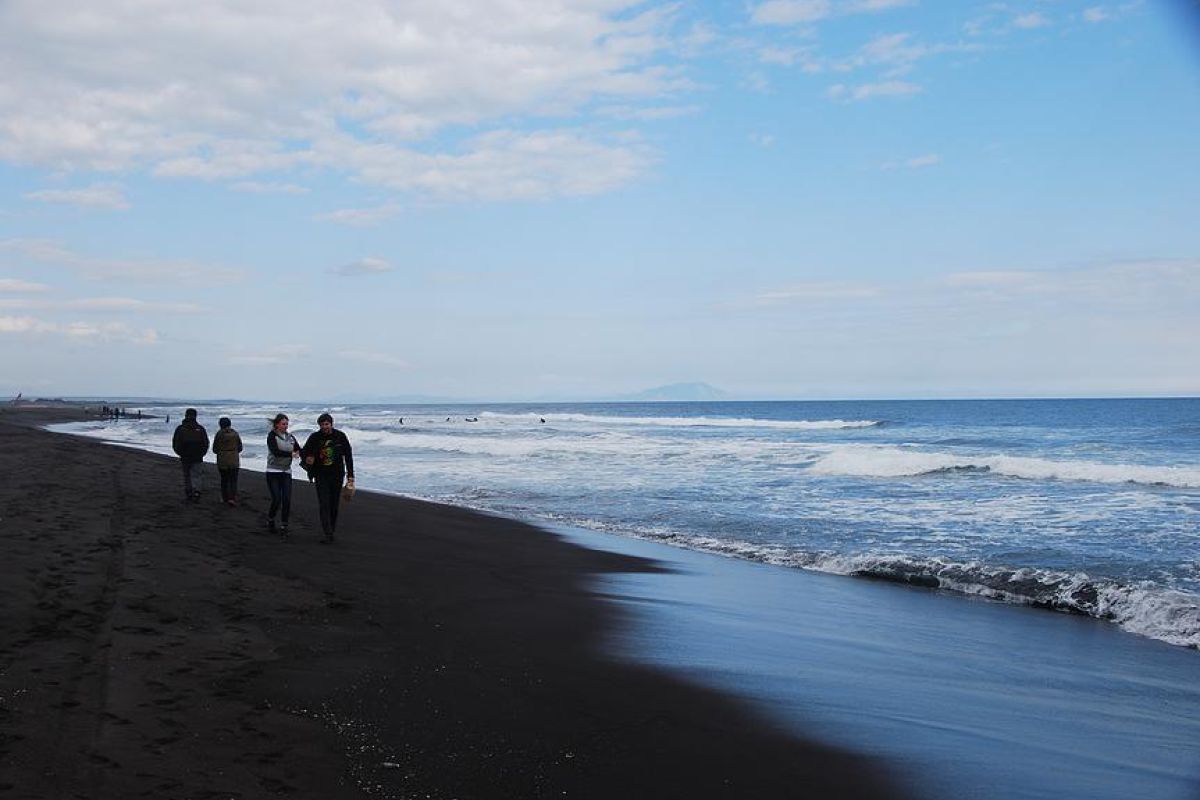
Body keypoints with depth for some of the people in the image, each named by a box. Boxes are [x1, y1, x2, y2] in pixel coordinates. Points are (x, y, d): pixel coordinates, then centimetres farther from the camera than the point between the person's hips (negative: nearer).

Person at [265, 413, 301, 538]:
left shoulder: (290, 437, 9)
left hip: (286, 472, 4)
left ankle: (283, 528, 2)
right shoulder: (272, 436, -7)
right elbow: (276, 452, -21)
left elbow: (299, 451, 6)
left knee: (287, 500, -5)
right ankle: (270, 521, 20)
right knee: (276, 500, -7)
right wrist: (292, 454, -26)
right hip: (273, 472, -4)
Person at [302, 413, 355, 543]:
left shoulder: (340, 437, -3)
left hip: (337, 475, 1)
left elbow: (348, 456, 4)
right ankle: (327, 534, -13)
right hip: (321, 476, -1)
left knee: (334, 505, 8)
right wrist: (310, 471, -7)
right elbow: (304, 453, 7)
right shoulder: (314, 438, -5)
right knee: (324, 505, -10)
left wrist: (350, 476, 1)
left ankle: (332, 531, 21)